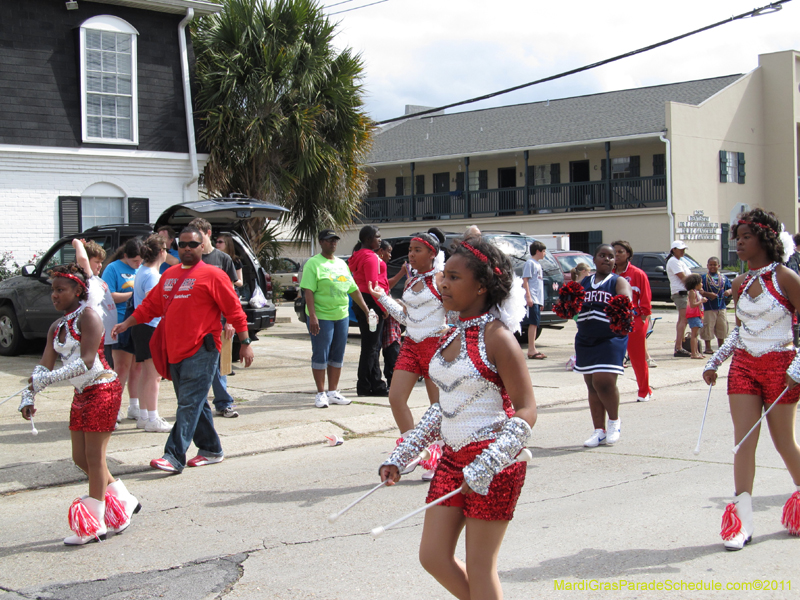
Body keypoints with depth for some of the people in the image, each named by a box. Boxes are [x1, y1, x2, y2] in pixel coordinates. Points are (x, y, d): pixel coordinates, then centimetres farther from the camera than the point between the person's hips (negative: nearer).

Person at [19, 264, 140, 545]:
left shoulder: (88, 316, -14)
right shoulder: (57, 327, 11)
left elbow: (87, 361, -23)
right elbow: (44, 365, 5)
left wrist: (48, 378, -27)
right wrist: (28, 397, -8)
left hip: (102, 390, -9)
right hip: (81, 394, 9)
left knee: (94, 457, -4)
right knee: (80, 459, 10)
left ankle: (94, 524, 5)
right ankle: (124, 502, 24)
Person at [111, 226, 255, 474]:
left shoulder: (212, 275, -3)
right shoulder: (169, 275, 16)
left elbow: (234, 310, -4)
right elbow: (150, 305, 22)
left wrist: (245, 343, -5)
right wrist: (126, 324, 15)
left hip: (201, 351, -7)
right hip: (175, 350, 7)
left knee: (189, 404, -11)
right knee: (194, 404, 13)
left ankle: (175, 456, -14)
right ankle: (211, 449, 24)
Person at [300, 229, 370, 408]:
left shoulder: (342, 264, 15)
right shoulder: (313, 263, -5)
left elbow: (353, 289, 18)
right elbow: (308, 291, -13)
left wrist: (366, 310, 14)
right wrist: (312, 316, -22)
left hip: (342, 316, 7)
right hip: (321, 317, -7)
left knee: (338, 355, 10)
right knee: (321, 355, -1)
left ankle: (333, 392, 18)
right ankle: (321, 394, 7)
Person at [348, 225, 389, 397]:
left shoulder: (358, 256, 18)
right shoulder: (371, 257, -13)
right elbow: (373, 284, -20)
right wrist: (383, 306, -18)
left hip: (361, 302, 10)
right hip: (371, 302, -10)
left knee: (372, 345, 13)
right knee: (371, 346, -5)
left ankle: (376, 385, 18)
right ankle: (365, 386, -2)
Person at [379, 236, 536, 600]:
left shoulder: (496, 337, -14)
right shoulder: (453, 334, 9)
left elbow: (526, 412, -16)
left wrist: (483, 470, -22)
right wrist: (400, 457, 14)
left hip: (493, 460, -8)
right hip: (453, 456, 8)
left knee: (479, 567, 2)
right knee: (433, 557, 9)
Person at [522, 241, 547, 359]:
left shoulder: (538, 264, 21)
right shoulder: (530, 263, -6)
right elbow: (525, 280, -13)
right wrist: (528, 296, -20)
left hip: (537, 299, 9)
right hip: (532, 299, -9)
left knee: (535, 324, 8)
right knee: (533, 323, -11)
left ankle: (532, 350, 10)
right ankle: (532, 350, -12)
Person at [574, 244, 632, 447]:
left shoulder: (619, 282, 1)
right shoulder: (584, 282, 13)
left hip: (611, 339, -4)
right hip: (585, 340, 5)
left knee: (604, 381, -14)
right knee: (592, 385, 6)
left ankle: (614, 421, 13)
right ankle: (599, 431, 15)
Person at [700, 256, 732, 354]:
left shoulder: (723, 277, 10)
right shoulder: (704, 277, -1)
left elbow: (730, 288, 13)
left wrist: (729, 291, -10)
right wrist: (708, 294, -23)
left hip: (721, 307, 4)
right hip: (709, 307, -4)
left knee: (722, 327, 11)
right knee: (708, 327, -3)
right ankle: (708, 348, 8)